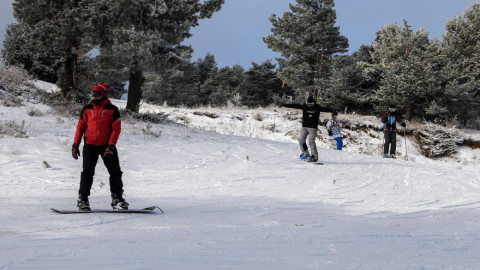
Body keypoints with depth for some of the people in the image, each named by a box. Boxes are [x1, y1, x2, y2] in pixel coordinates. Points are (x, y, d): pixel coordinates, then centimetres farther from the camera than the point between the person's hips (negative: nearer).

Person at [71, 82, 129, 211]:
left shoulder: (112, 110, 0)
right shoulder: (87, 109, 6)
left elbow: (116, 129, -4)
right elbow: (80, 127, 10)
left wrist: (111, 146, -14)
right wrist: (75, 145, 4)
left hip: (107, 146, 0)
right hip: (90, 146, 0)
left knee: (115, 172, -3)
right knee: (87, 172, -7)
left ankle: (117, 198, 6)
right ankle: (82, 199, -1)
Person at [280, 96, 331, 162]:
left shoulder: (317, 108, -5)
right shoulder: (304, 106, 0)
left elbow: (325, 109, -11)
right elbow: (294, 106, 1)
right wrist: (285, 105, 1)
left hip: (313, 127, -4)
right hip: (304, 127, 4)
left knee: (311, 141, -11)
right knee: (301, 140, 1)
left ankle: (314, 156, -3)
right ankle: (305, 153, 18)